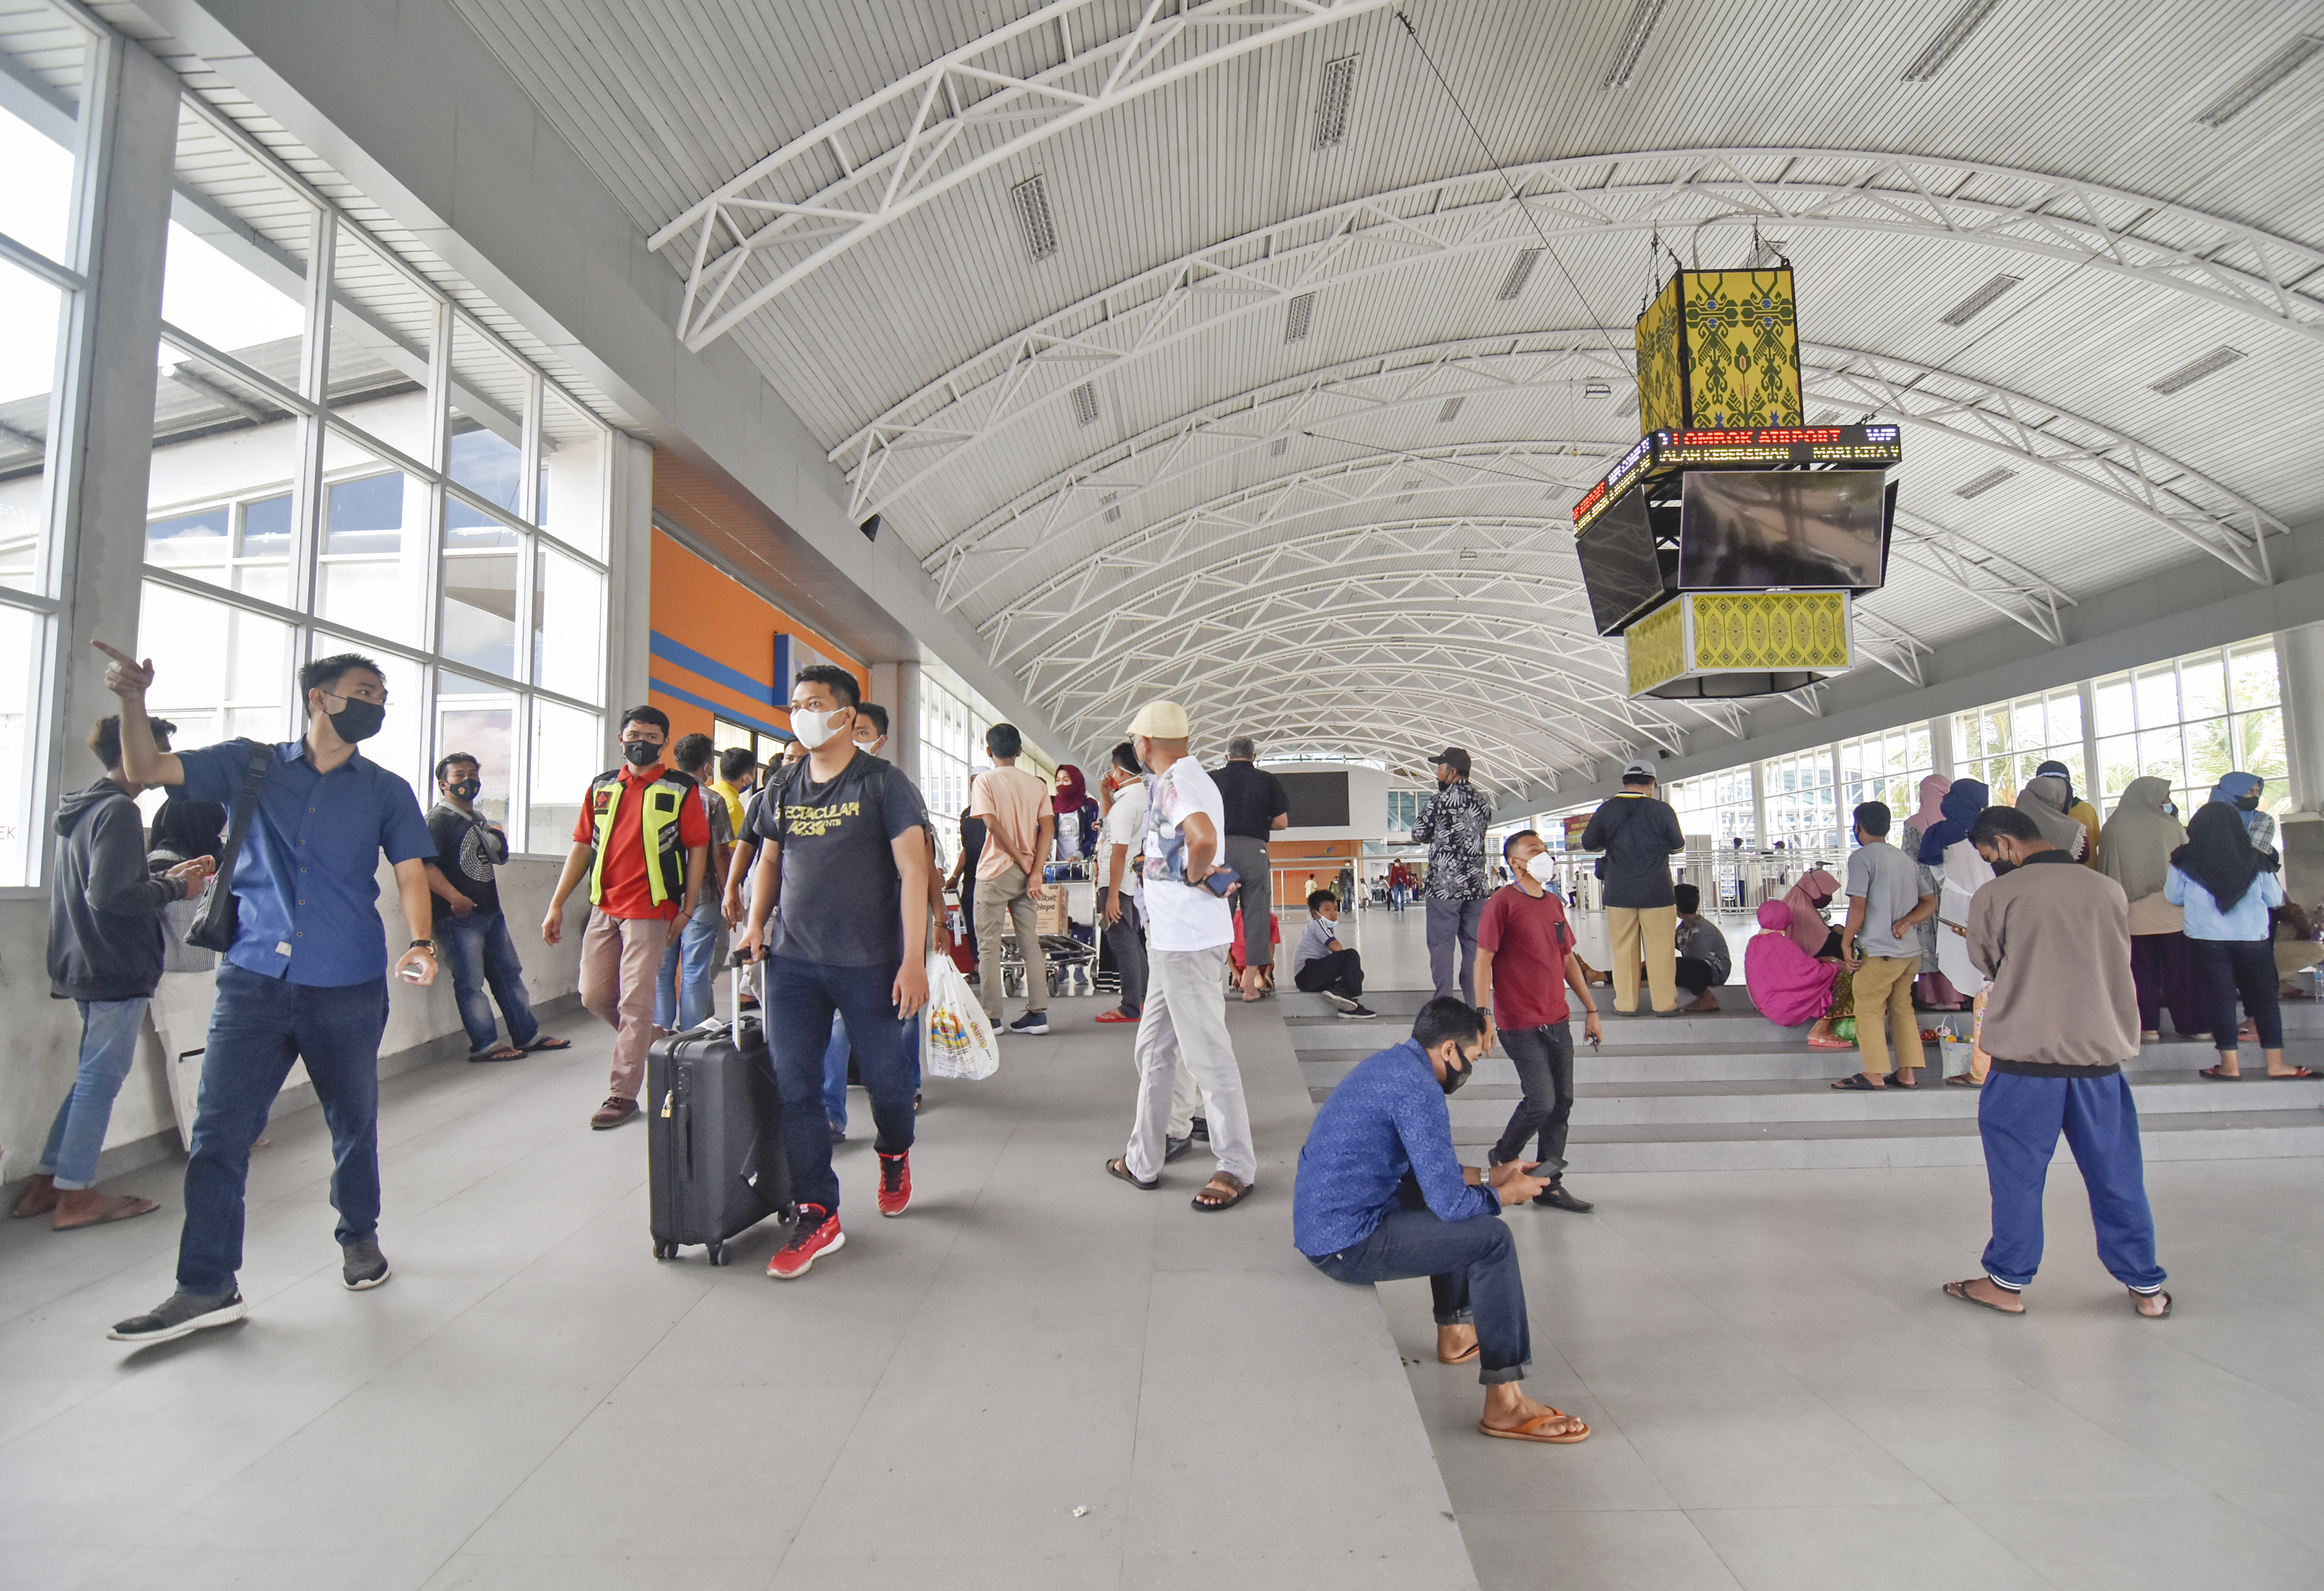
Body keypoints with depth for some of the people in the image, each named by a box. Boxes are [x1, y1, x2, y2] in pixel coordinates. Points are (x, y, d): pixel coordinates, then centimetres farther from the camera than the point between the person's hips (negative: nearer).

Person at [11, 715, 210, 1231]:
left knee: (93, 1075, 18)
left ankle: (45, 1184, 23)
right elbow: (109, 895, -24)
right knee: (101, 1078, -1)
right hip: (117, 967, -10)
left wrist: (166, 878, 15)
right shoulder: (118, 811, -17)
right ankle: (76, 1197, 7)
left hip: (86, 965, 10)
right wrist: (177, 889, -11)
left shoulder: (81, 808, 13)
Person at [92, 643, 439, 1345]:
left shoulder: (386, 791, 7)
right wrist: (133, 699, -13)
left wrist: (421, 943, -16)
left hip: (348, 989, 0)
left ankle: (360, 1237, 32)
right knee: (218, 1129, -2)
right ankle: (207, 1287, 8)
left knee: (353, 1122, 11)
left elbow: (411, 874, 1)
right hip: (254, 979, 0)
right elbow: (147, 769, 4)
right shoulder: (251, 766, 9)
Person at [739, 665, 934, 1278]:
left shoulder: (884, 784, -5)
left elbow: (913, 870, -10)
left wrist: (913, 960, -17)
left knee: (886, 1077, 6)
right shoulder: (782, 791, 10)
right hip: (792, 963, 4)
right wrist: (756, 922, 6)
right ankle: (818, 1216, 13)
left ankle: (894, 1156, 39)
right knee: (794, 1089, 1)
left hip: (870, 963, -4)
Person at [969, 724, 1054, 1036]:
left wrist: (1022, 860, -7)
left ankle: (991, 1018, 3)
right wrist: (1035, 871, -6)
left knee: (989, 946, 2)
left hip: (995, 872, -4)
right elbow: (1048, 827, -1)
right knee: (1030, 943, 9)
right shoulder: (1037, 784, 9)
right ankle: (1038, 1013, 8)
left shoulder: (984, 780, -4)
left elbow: (993, 825, -14)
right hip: (1027, 873, 5)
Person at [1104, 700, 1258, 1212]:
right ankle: (1144, 1160, 28)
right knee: (1153, 1050, 17)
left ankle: (1237, 1168, 11)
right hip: (1171, 936, 11)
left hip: (1189, 939, -11)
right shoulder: (1178, 779, 16)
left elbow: (1203, 837, -36)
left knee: (1207, 1053, -1)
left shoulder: (1176, 781, -16)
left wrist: (1194, 875, -20)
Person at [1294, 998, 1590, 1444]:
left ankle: (1454, 1332, 39)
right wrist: (1508, 1194, -2)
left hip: (1318, 1221, 10)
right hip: (1346, 1244, -10)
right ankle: (1505, 1405, -3)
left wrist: (1489, 1176, 22)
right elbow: (1449, 1201, -20)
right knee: (1492, 1239, -8)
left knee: (1455, 1216, 28)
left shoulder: (1391, 1063, 10)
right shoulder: (1418, 1089, -20)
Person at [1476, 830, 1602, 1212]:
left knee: (1562, 1102, 7)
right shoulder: (1503, 902, -10)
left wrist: (1591, 1009, 18)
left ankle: (1550, 1183, 19)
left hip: (1558, 1021, 7)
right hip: (1521, 1025, -7)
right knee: (1541, 1102, -9)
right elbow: (1483, 960, -14)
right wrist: (1483, 1015, -21)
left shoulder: (1554, 904, 12)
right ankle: (1501, 1160, 17)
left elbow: (1568, 959, 20)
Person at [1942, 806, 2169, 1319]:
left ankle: (2007, 1282, 18)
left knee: (2018, 1175, 7)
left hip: (2026, 1056, -4)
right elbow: (2120, 965, 16)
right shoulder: (2110, 891, 4)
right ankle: (2146, 1286, 26)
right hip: (2102, 1051, 4)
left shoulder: (1996, 896, -10)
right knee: (2117, 1176, 16)